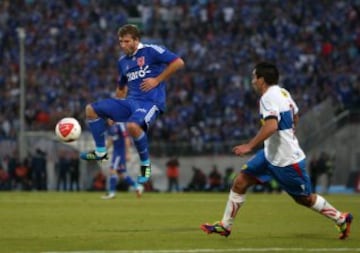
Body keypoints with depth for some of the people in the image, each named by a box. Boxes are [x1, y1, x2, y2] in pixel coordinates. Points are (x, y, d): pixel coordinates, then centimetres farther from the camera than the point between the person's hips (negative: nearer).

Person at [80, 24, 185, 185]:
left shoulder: (151, 51, -6)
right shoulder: (123, 61, 16)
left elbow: (178, 63, -11)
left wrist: (157, 80, -12)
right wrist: (112, 112, 21)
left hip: (150, 102, -8)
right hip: (130, 101, 8)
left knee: (132, 126, -39)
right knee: (91, 110, 2)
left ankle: (145, 164, -15)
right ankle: (101, 151, 10)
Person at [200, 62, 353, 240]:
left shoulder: (269, 97, -22)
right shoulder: (282, 92, 6)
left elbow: (271, 126, -37)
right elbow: (295, 117, 21)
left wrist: (250, 146, -39)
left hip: (287, 160, -9)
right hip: (270, 154, 9)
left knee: (304, 199, 5)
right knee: (240, 182, 2)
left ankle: (342, 219, 23)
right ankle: (225, 226, 7)